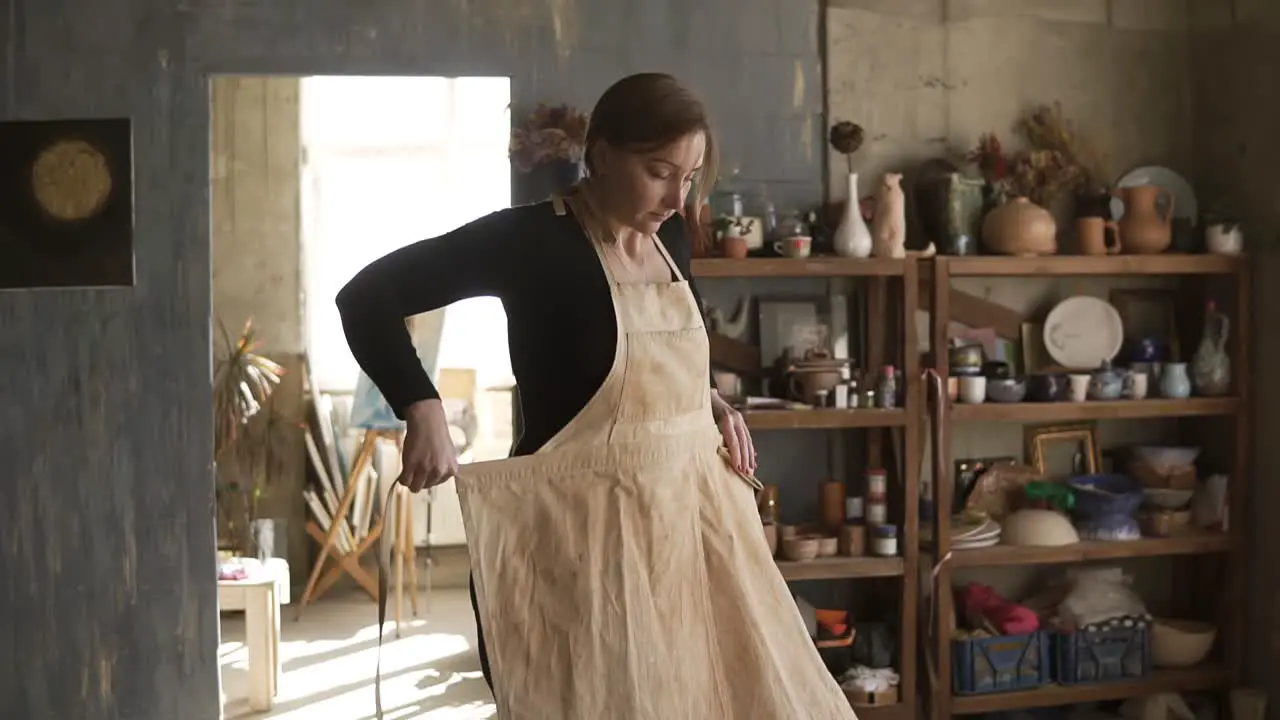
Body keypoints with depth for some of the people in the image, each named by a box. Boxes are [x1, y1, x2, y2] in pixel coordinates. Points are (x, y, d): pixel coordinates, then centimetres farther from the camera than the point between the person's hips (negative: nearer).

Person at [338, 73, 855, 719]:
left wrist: (713, 406, 5)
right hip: (582, 527, -7)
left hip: (688, 512, 7)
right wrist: (423, 412, -27)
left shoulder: (669, 237, 5)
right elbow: (368, 296, -16)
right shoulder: (532, 239, -15)